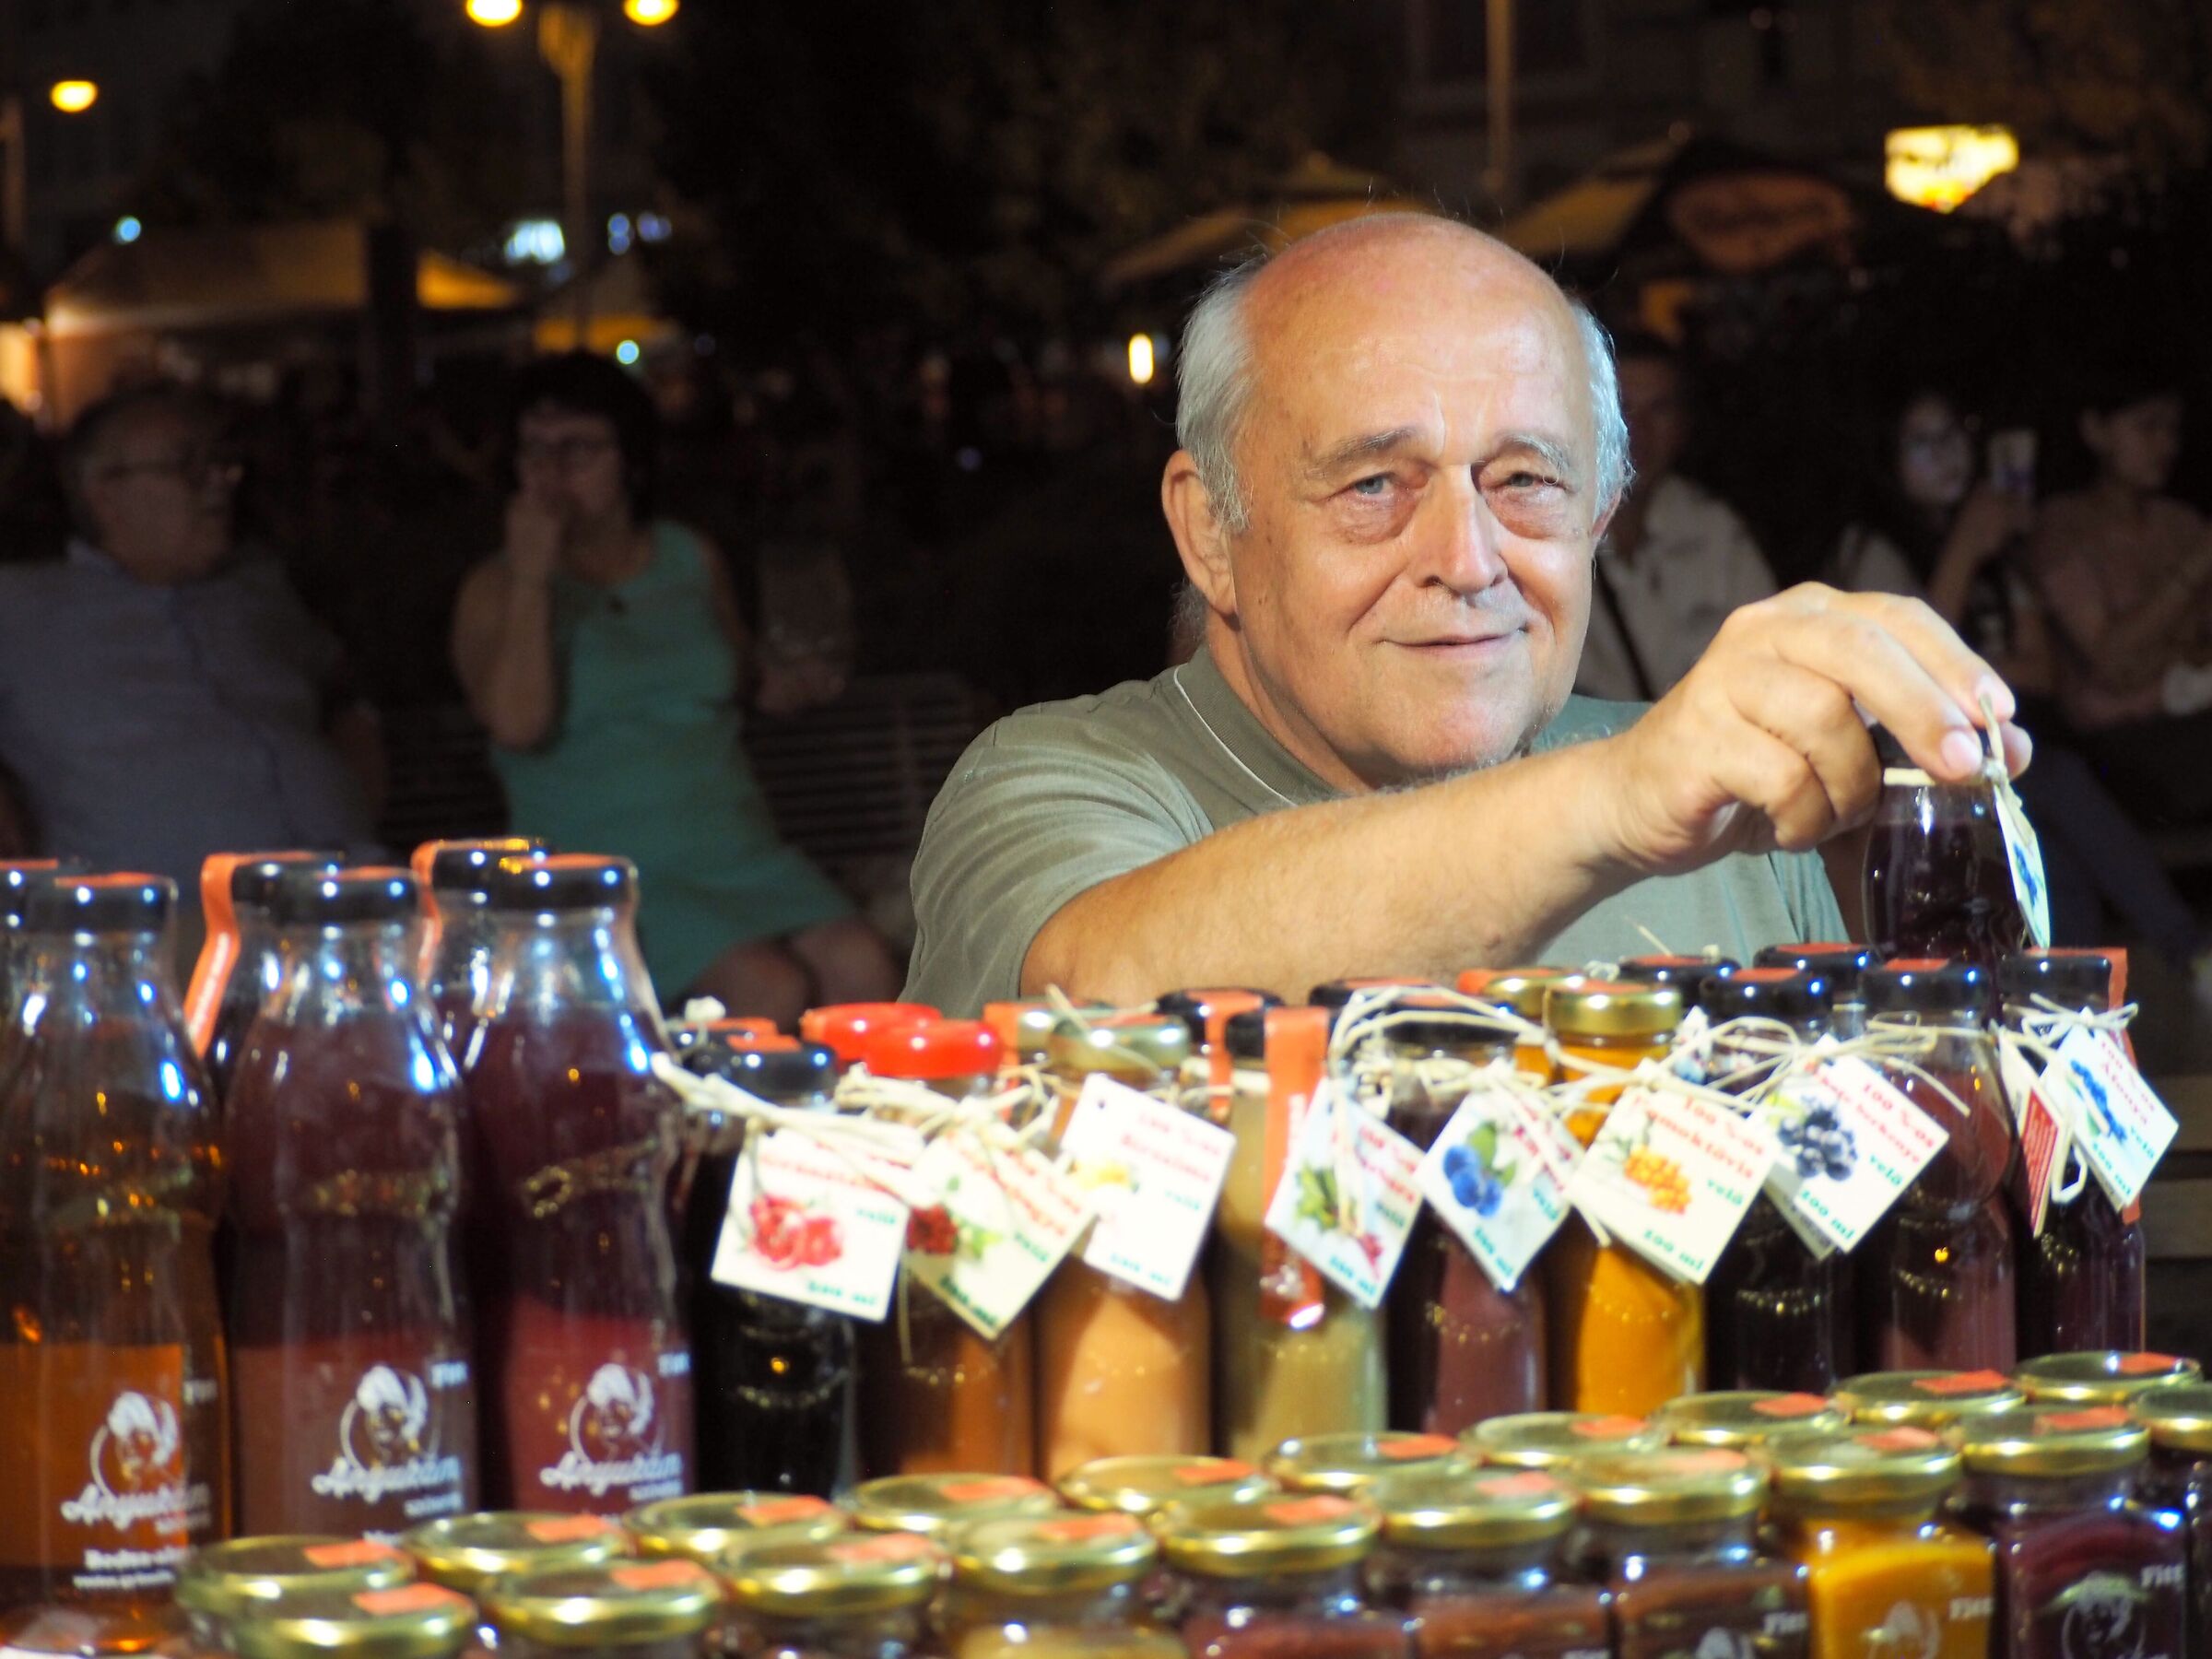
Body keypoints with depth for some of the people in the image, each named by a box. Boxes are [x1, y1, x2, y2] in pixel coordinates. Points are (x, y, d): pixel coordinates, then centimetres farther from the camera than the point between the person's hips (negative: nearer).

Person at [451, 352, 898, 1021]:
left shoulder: (695, 564, 16)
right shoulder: (496, 593, 5)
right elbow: (518, 724, -14)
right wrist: (531, 578, -13)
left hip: (732, 843, 4)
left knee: (864, 971, -24)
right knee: (772, 992, -30)